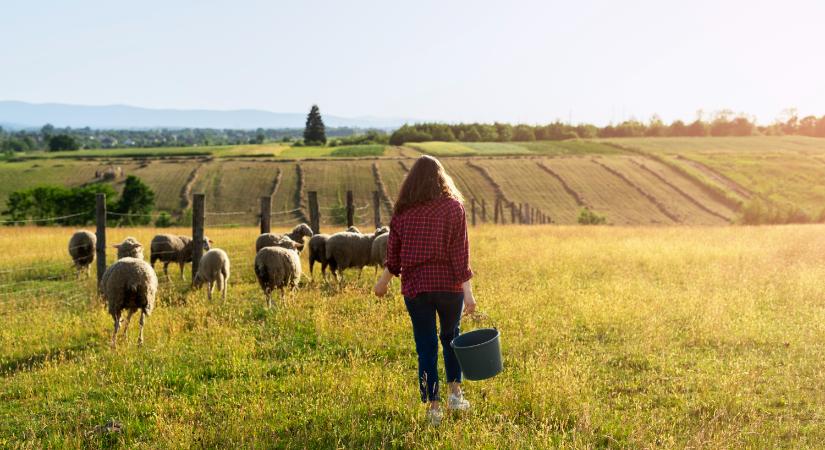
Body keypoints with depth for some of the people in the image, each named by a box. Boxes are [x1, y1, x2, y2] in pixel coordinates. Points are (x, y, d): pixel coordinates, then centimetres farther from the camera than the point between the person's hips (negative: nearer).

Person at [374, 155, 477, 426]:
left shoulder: (403, 211, -1)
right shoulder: (453, 207, -5)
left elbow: (393, 253, 5)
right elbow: (460, 252, -10)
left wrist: (384, 281, 22)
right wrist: (467, 290, -11)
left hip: (415, 287, 0)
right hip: (449, 285, 0)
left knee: (426, 346, 7)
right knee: (451, 337, 22)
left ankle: (433, 407, 9)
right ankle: (455, 393, 18)